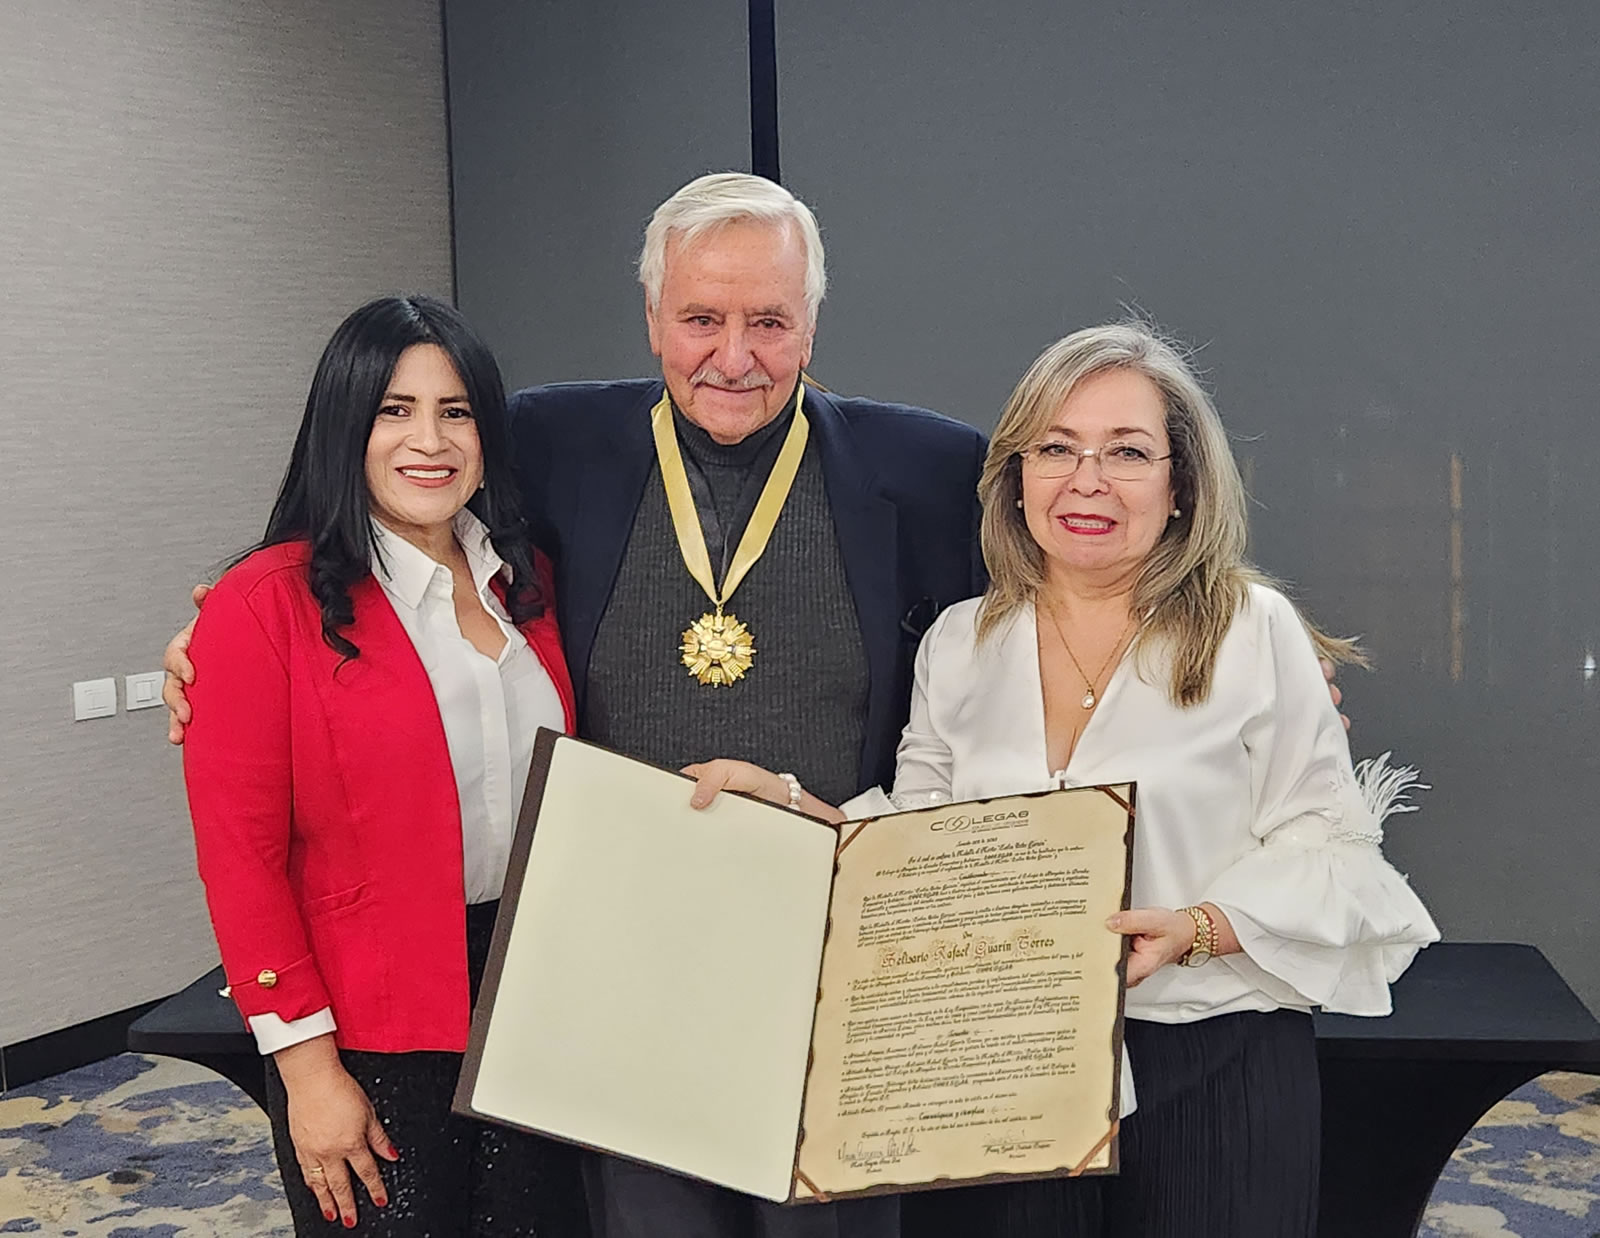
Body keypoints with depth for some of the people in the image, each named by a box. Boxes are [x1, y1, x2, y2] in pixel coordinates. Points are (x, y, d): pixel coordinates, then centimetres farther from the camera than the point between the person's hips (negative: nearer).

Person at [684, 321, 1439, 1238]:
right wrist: (785, 801, -2)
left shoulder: (1255, 630, -4)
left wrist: (1193, 930, -19)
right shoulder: (960, 645, 7)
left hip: (1212, 1071, -2)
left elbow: (1329, 848, -5)